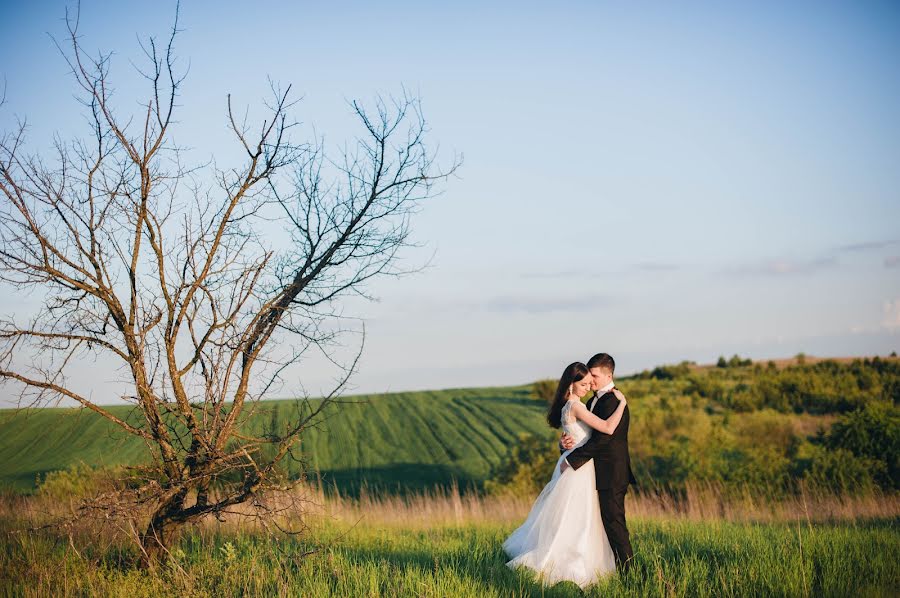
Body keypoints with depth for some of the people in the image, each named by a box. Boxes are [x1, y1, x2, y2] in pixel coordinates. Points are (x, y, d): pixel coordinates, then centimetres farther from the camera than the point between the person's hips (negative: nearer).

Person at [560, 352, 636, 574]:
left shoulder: (613, 402, -17)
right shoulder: (594, 401, 16)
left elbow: (602, 437, -24)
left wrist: (572, 460, -20)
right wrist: (566, 441, -8)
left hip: (612, 474, -10)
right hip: (603, 474, 10)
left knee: (614, 522, -7)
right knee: (609, 522, 13)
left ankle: (628, 571, -1)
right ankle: (623, 569, 18)